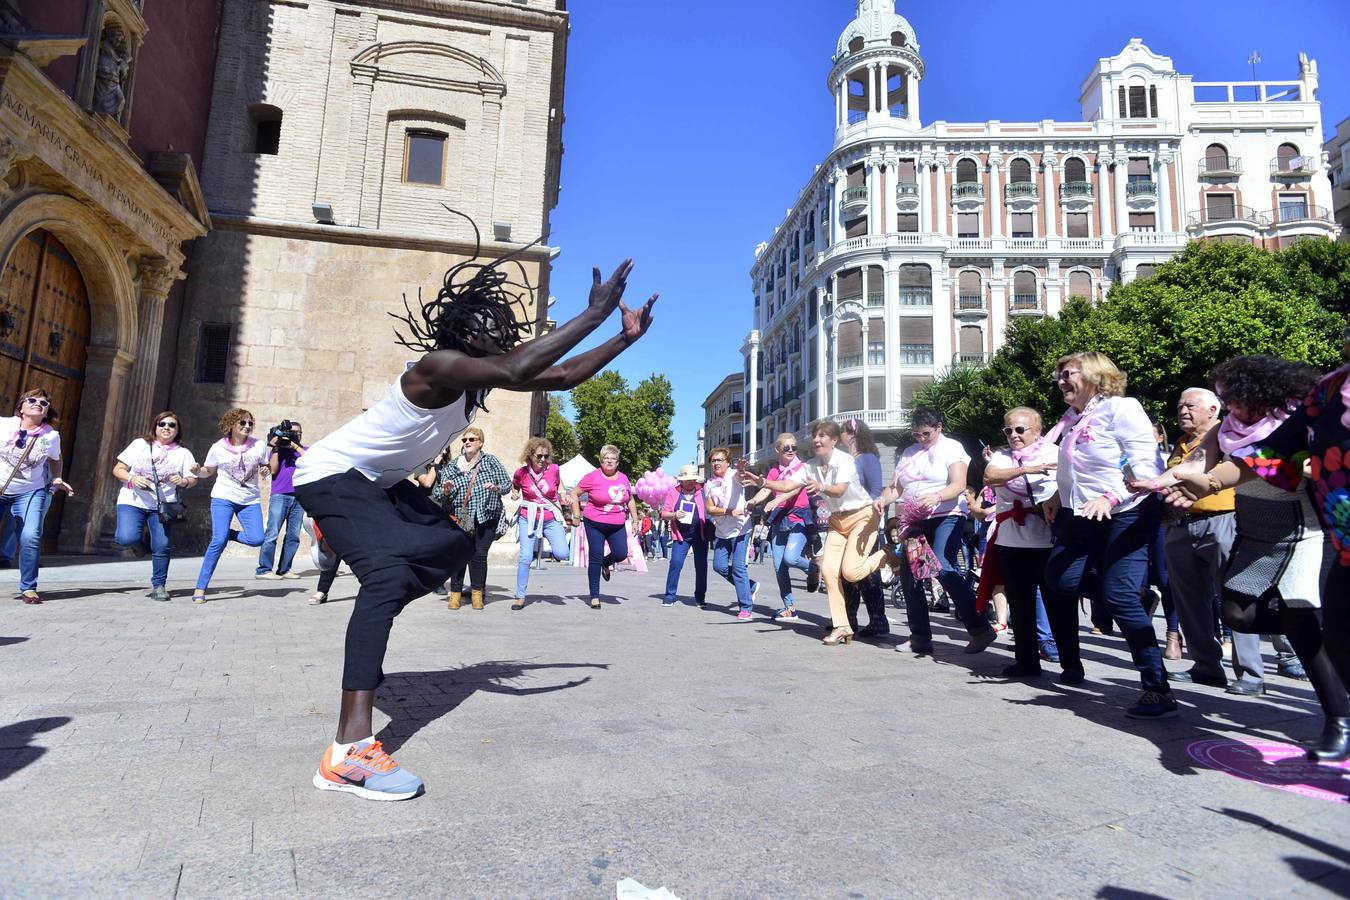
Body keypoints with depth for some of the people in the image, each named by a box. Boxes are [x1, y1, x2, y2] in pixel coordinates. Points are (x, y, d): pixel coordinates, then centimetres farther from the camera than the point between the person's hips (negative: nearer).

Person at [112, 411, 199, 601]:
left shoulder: (183, 453, 9)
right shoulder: (139, 444, 8)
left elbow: (192, 479, 6)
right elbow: (118, 469, 6)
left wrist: (184, 481, -18)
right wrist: (132, 478, -14)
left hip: (162, 505, 1)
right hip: (132, 501, -1)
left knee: (162, 546, -7)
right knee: (128, 538, -22)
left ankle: (158, 585, 10)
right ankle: (138, 534, 15)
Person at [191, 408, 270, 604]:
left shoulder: (259, 446, -1)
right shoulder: (218, 447, -1)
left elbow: (267, 468, 11)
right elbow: (208, 471, 11)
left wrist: (265, 471, -12)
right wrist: (198, 471, -11)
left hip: (250, 500, 2)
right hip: (223, 498, -2)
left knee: (256, 539, -15)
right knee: (218, 541, -16)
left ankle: (226, 533, 17)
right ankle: (200, 588, -5)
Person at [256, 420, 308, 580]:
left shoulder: (305, 450, 17)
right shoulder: (278, 449, 12)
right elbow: (273, 470, 0)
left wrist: (295, 446, -8)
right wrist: (276, 448, -4)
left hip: (299, 497, 3)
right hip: (279, 496, -3)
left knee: (293, 536, 1)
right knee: (272, 534, -9)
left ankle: (284, 569, 6)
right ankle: (263, 569, -6)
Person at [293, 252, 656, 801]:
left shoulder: (481, 371, -4)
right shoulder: (440, 366, -30)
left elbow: (562, 377, 1)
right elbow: (516, 371, -48)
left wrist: (626, 337, -4)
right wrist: (594, 313, -43)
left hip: (379, 484, 10)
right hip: (330, 475, -10)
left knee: (453, 547, 12)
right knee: (389, 570, -30)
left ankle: (367, 624, 23)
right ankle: (349, 752, -35)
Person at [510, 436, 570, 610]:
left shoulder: (554, 469, -6)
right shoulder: (521, 473, -7)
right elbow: (513, 486, 15)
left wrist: (562, 496, -1)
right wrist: (514, 493, -5)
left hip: (551, 519, 1)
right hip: (528, 519, 0)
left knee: (562, 554, -16)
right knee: (525, 557, -6)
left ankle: (553, 549, 22)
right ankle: (520, 597, 8)